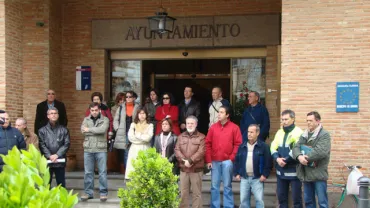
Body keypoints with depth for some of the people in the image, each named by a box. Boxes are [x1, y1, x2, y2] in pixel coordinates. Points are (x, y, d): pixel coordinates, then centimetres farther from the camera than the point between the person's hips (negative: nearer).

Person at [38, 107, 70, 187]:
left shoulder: (64, 130, 8)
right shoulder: (42, 130, 6)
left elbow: (66, 144, 0)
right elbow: (42, 145, -2)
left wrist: (57, 155, -11)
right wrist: (49, 156, -13)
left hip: (60, 161, 1)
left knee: (61, 184, 8)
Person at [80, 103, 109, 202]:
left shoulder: (105, 119, 3)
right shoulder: (86, 119, 11)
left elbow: (103, 129, -16)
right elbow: (83, 131, -5)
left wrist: (89, 129, -9)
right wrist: (97, 131, -12)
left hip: (101, 149, -2)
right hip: (88, 149, 3)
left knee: (102, 172, 1)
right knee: (88, 172, 7)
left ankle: (103, 193, 9)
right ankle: (88, 192, 16)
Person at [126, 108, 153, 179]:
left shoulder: (150, 125, 5)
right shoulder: (133, 124, 10)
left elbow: (148, 138, -8)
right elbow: (130, 137, -1)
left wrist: (137, 135, -1)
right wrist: (143, 138, -4)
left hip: (145, 149, -1)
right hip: (134, 149, 1)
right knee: (133, 165, -6)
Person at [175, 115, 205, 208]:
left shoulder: (201, 137, 1)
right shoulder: (181, 136, 13)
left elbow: (201, 152, -10)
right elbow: (177, 150, 3)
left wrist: (190, 161, -17)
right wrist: (184, 160, -13)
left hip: (196, 169, -3)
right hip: (183, 169, 4)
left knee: (197, 193, 1)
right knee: (183, 192, 8)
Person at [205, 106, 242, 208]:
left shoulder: (234, 127, 0)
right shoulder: (213, 127, 6)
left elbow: (238, 144, -2)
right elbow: (208, 144, 6)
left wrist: (232, 158, -8)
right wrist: (209, 160, 0)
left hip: (227, 161, -2)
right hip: (215, 161, 2)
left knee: (227, 186, 4)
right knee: (214, 186, 6)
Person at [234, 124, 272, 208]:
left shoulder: (263, 146, -4)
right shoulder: (242, 146, 8)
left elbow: (268, 162, -6)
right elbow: (237, 161, 12)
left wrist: (265, 174, -11)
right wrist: (237, 173, 5)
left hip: (257, 178, -4)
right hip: (244, 178, 4)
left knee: (259, 200, -2)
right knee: (243, 200, 7)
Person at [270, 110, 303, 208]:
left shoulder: (298, 132, -7)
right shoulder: (279, 132, 11)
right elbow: (273, 147, 5)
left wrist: (285, 160, -17)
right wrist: (277, 159, -13)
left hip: (294, 171, -6)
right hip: (281, 171, 6)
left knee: (296, 197, 1)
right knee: (281, 196, 13)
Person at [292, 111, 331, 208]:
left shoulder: (324, 135, -9)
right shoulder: (304, 135, 14)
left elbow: (321, 151, -22)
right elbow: (296, 147, 3)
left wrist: (306, 157, -18)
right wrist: (299, 156, -18)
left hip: (318, 174, -7)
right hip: (306, 174, 7)